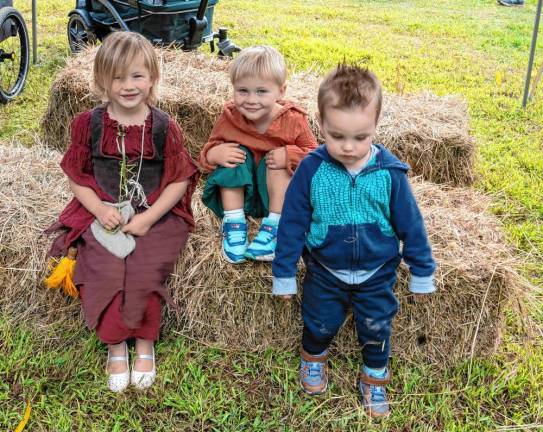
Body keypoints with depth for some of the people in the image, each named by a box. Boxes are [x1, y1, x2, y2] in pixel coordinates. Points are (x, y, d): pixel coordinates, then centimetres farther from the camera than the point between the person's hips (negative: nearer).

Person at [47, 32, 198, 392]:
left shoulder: (164, 127, -4)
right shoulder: (89, 124, 0)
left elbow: (179, 180, -2)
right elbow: (77, 177, 6)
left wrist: (148, 218, -12)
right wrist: (100, 210, -11)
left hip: (155, 217, -1)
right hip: (104, 217, 1)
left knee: (144, 274, -22)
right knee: (103, 274, -21)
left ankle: (145, 342, 3)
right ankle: (115, 345, 1)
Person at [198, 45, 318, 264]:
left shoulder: (292, 121, -17)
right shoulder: (229, 118, -12)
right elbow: (209, 149, -2)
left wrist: (290, 156, -32)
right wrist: (213, 154, -27)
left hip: (278, 191, -2)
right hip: (237, 190, 2)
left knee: (279, 163, -28)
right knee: (236, 154, -23)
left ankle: (274, 228, -23)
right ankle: (234, 225, -22)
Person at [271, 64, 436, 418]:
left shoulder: (389, 171, -18)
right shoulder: (312, 169, -20)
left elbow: (410, 223, -6)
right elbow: (292, 223, -10)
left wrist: (422, 271, 1)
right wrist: (284, 273, -5)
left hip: (377, 273, 0)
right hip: (325, 272, 0)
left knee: (377, 329, 15)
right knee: (319, 323, 18)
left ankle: (375, 378, 41)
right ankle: (314, 358, 51)